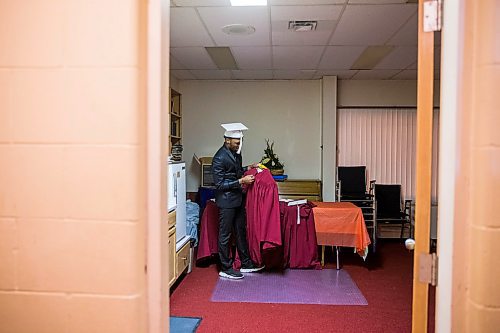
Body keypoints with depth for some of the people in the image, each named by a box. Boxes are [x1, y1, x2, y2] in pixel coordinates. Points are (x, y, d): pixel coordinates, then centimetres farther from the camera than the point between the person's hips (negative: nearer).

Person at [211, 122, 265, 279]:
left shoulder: (236, 152, 6)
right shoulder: (220, 157, -20)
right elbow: (219, 184, -21)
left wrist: (248, 168, 5)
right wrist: (241, 181, -23)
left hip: (238, 199, 9)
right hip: (226, 200, -9)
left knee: (241, 231, 17)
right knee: (225, 234, 4)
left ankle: (246, 264, 29)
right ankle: (225, 269, 16)